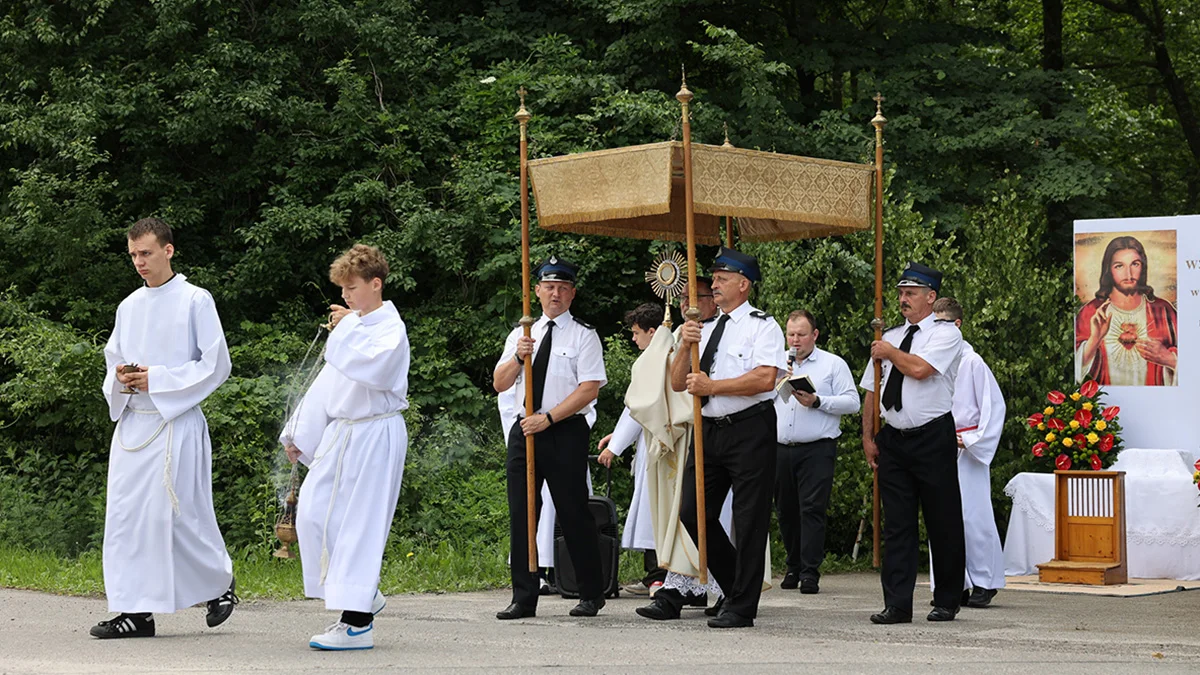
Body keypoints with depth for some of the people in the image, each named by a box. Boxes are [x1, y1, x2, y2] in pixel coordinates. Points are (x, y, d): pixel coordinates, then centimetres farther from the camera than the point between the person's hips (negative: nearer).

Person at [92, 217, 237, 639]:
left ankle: (220, 580, 19)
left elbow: (216, 365, -7)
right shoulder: (129, 307, 15)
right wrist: (121, 378, -2)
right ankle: (137, 611, 5)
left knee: (177, 512, -7)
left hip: (176, 422, -6)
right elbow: (112, 360, 23)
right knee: (127, 514, 1)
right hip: (132, 422, 6)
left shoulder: (195, 301, -4)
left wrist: (158, 379, -13)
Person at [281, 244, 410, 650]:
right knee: (313, 513, 5)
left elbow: (374, 368, -32)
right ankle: (363, 594, 20)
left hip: (374, 436, -9)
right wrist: (300, 433, 21)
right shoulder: (353, 324, 16)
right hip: (341, 432, 9)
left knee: (360, 524, -8)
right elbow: (328, 383, 21)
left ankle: (357, 624, -3)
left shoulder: (390, 328, -10)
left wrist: (347, 330, -19)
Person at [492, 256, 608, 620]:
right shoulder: (520, 335, 15)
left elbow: (589, 389, -9)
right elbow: (499, 384, 11)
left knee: (573, 513, -2)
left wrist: (548, 418, -16)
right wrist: (518, 358, -9)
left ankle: (591, 595, 9)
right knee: (521, 514, 2)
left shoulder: (583, 336, 0)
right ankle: (524, 599, 7)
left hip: (566, 431, -5)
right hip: (525, 429, 5)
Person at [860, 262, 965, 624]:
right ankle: (897, 605, 3)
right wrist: (868, 435, 9)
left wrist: (889, 353, -2)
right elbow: (872, 390, 16)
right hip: (893, 440, 5)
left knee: (943, 523, 2)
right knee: (896, 524, 3)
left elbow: (919, 369, -19)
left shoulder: (946, 333, -2)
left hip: (933, 438, -5)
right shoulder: (890, 336, 15)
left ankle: (946, 602, 13)